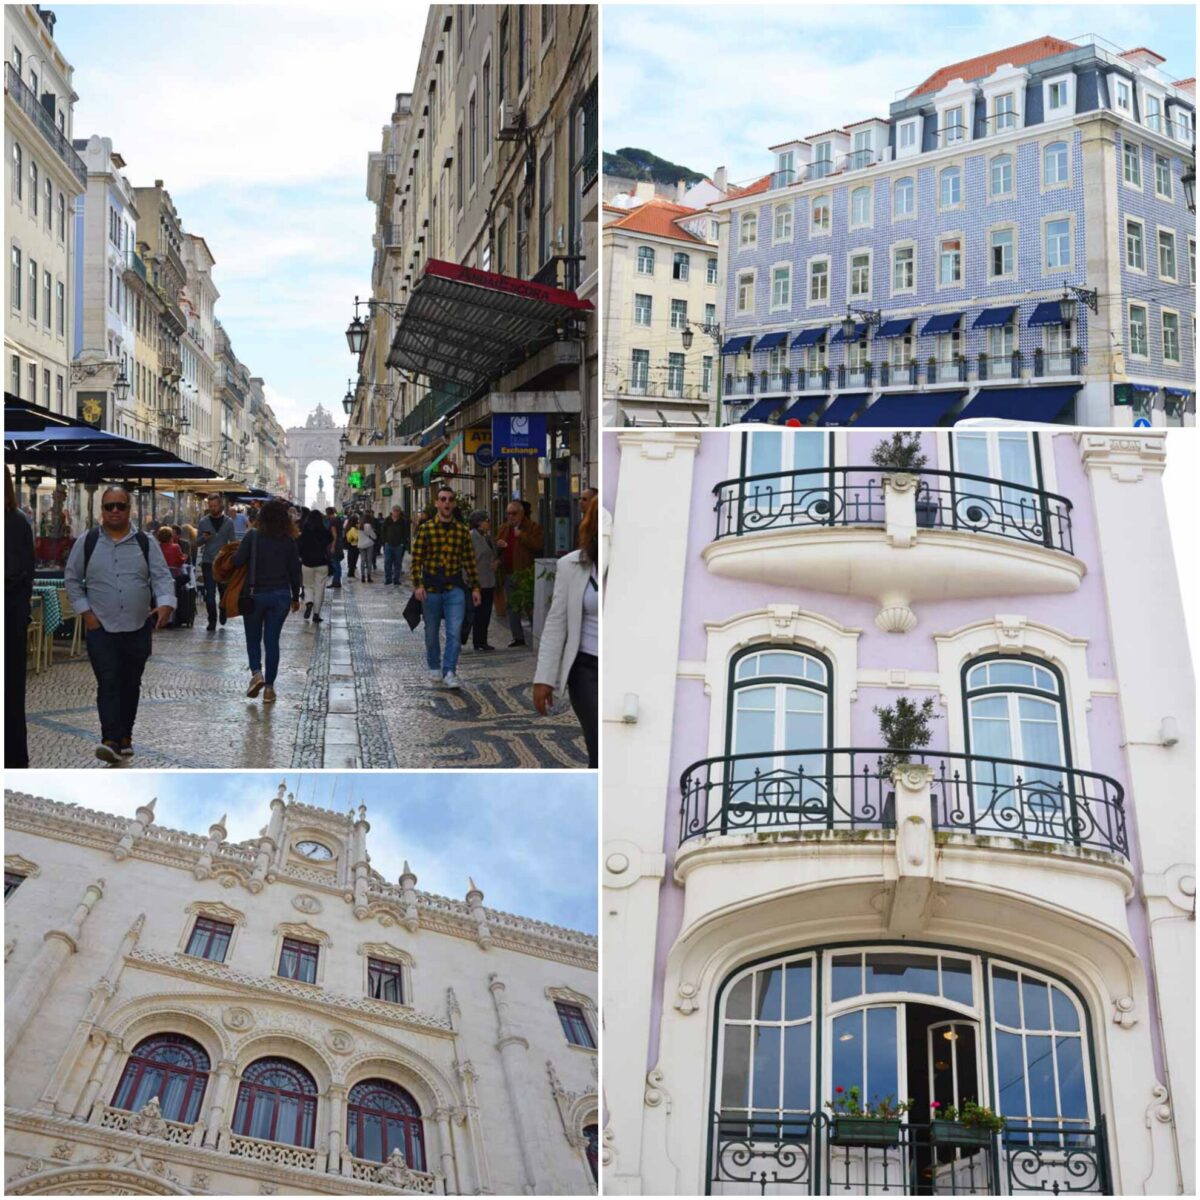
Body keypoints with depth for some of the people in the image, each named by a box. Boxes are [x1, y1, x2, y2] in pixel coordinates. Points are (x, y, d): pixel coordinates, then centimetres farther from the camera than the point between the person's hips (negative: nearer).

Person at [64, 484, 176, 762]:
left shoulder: (146, 542, 2)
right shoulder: (87, 542, 2)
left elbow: (162, 577, -2)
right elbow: (72, 580, 9)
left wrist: (166, 604, -20)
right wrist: (85, 611, -1)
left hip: (138, 628, 2)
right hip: (101, 628, -2)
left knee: (131, 684, 11)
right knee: (108, 683, -12)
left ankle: (125, 736, 25)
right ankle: (111, 740, -17)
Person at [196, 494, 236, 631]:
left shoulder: (228, 521, 2)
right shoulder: (203, 521, 2)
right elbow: (197, 542, 5)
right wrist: (203, 538, -18)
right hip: (208, 562, 0)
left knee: (223, 590, 10)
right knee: (210, 593, -3)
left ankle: (223, 611, 36)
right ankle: (212, 620, 3)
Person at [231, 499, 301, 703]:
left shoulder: (253, 536, -9)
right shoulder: (289, 541, -1)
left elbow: (238, 561, -14)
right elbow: (294, 571, 3)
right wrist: (295, 597, 15)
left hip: (255, 594, -2)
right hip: (281, 596, 2)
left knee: (253, 638, 14)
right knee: (272, 640, 9)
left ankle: (256, 672, -10)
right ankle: (269, 687, 10)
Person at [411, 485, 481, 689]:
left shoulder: (462, 530, 4)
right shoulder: (426, 528, -3)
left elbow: (469, 560, 8)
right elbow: (416, 559, -3)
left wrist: (475, 587, 6)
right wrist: (418, 585, -13)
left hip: (454, 588, 1)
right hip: (431, 587, -1)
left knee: (455, 632, -10)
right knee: (431, 632, 12)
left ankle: (449, 672, -4)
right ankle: (434, 668, 30)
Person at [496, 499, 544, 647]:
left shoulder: (533, 527, -3)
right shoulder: (505, 529, 18)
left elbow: (538, 545, -16)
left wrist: (521, 535, -20)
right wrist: (498, 544, 2)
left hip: (525, 573, -7)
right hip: (508, 573, 7)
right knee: (511, 606, 9)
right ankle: (518, 637, 15)